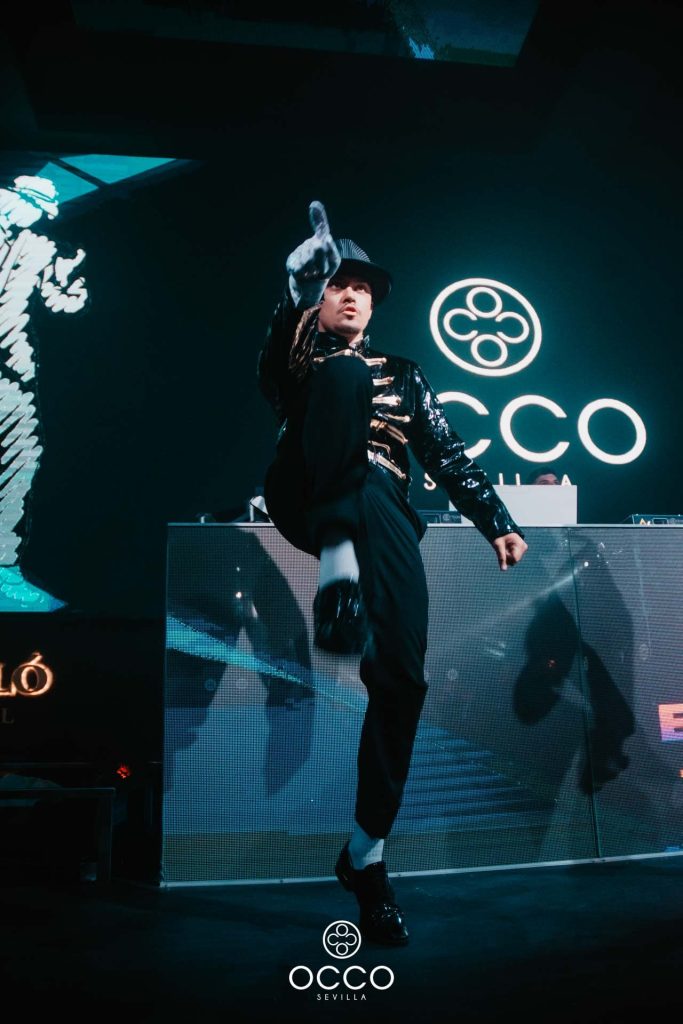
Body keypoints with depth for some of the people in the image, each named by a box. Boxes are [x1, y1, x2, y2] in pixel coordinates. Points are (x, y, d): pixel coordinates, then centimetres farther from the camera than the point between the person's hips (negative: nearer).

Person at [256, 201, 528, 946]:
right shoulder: (302, 361, 19)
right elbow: (276, 354, -7)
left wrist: (496, 521, 6)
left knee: (400, 676, -14)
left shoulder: (402, 373, 27)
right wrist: (301, 281, -22)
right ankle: (336, 567, -41)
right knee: (345, 377, -26)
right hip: (311, 501, -2)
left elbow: (447, 454, 18)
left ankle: (366, 851, 1)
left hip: (382, 513, 3)